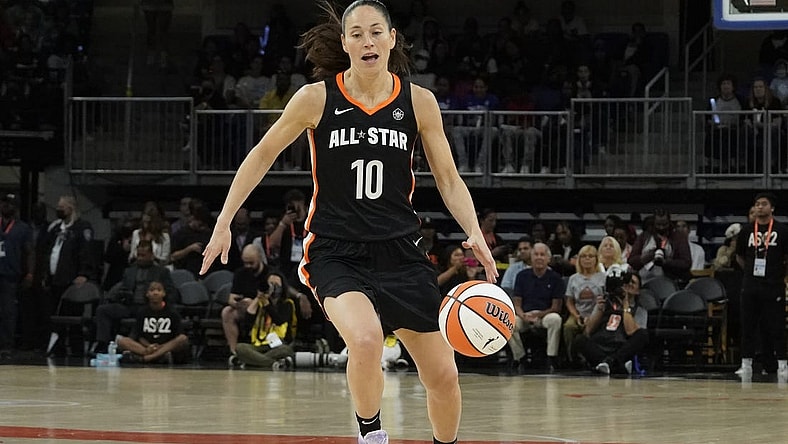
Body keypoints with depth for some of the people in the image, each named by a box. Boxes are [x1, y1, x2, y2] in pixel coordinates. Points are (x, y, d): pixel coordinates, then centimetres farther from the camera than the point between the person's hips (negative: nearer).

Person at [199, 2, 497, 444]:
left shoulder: (419, 102, -1)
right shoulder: (317, 98, -6)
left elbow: (449, 180, 6)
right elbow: (263, 155, 7)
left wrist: (476, 235, -10)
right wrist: (224, 223, 4)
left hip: (400, 253, 3)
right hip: (336, 253, -3)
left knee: (444, 377, 3)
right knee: (366, 339, -32)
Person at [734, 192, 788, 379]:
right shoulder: (747, 230, 7)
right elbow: (740, 257, 18)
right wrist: (752, 271, 12)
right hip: (751, 285, 3)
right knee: (748, 326, 3)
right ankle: (746, 364, 7)